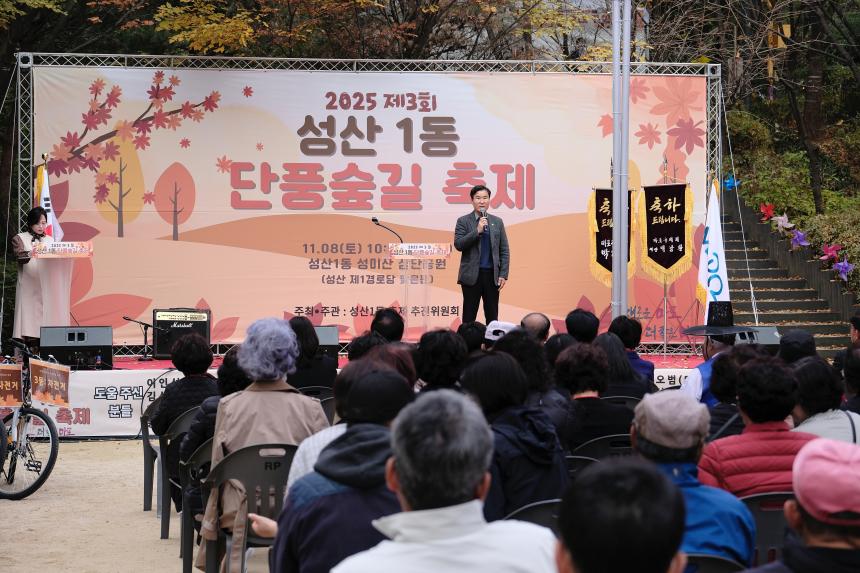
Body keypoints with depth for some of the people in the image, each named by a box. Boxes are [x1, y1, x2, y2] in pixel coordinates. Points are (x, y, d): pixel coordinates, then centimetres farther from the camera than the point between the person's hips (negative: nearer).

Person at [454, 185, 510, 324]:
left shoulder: (497, 222, 10)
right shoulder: (463, 221, 3)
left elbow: (504, 251, 9)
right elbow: (458, 245, -8)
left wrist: (503, 275, 0)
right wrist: (477, 230, -16)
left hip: (492, 275, 2)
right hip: (472, 275, -2)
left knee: (492, 317, 5)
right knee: (469, 317, 0)